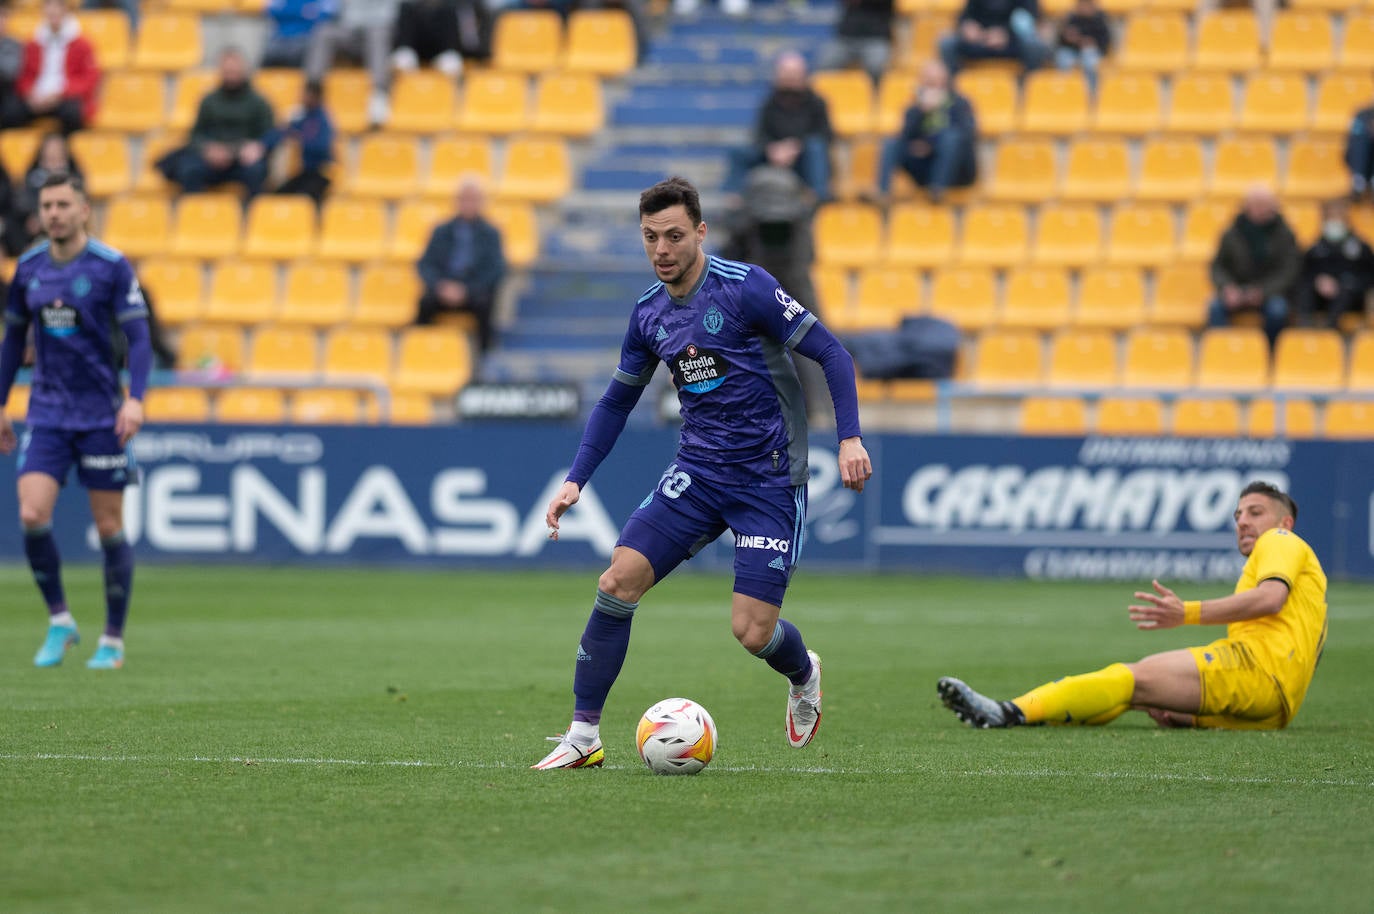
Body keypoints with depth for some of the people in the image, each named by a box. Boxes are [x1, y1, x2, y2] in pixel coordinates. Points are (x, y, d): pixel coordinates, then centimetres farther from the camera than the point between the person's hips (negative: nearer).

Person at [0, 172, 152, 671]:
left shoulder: (112, 266, -7)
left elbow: (139, 336, -8)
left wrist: (135, 399, -21)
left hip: (102, 417, -3)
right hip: (47, 414, 3)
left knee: (109, 527, 1)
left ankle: (113, 641, 13)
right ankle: (59, 621, 5)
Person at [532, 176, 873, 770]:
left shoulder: (744, 287, -14)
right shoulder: (649, 312, 5)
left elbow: (830, 353, -11)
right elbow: (617, 401, 18)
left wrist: (850, 437, -22)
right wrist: (576, 480, 8)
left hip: (769, 480, -5)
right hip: (696, 471, 5)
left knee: (752, 631, -10)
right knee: (618, 581, -12)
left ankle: (804, 676, 28)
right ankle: (583, 736, -2)